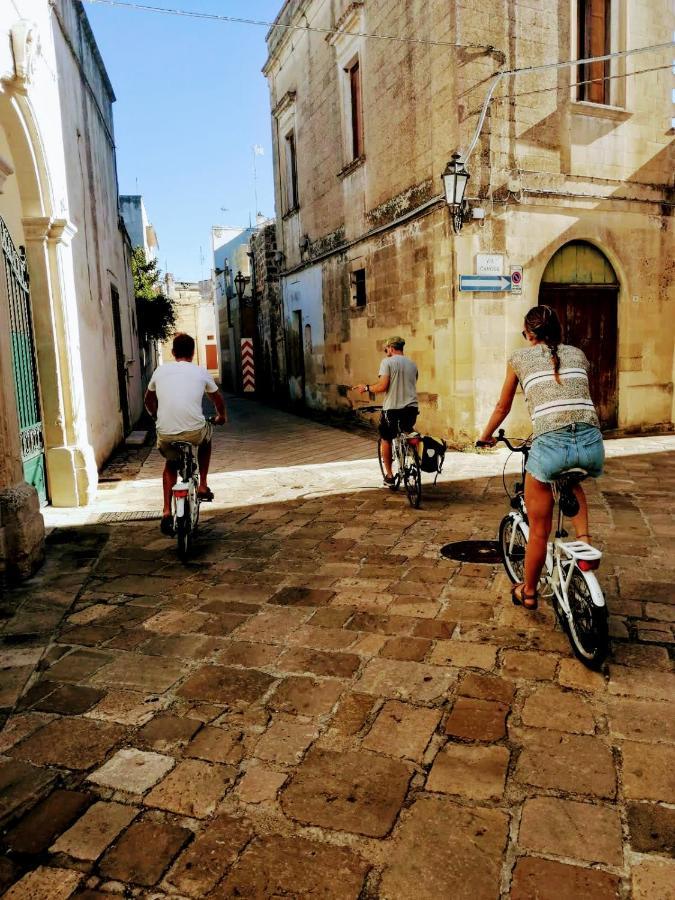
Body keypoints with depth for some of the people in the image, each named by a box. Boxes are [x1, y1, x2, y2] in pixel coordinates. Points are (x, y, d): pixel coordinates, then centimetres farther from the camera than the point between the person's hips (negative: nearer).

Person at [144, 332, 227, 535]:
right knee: (207, 435, 34)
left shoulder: (160, 370, 12)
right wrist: (221, 417, 44)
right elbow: (217, 400, 24)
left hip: (165, 433, 2)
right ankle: (203, 486, 30)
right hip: (194, 431, -1)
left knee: (171, 463, 30)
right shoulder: (200, 372, 9)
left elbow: (149, 401, 28)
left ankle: (167, 512, 17)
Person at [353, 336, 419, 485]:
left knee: (386, 439, 14)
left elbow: (382, 386, -15)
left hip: (392, 409, -4)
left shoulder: (387, 362, -6)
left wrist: (366, 388, 1)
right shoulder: (412, 364, 13)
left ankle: (389, 475, 14)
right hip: (411, 408, 5)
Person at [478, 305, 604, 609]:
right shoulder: (578, 354, 20)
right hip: (592, 443, 3)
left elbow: (502, 407, 23)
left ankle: (528, 592, 32)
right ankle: (583, 538, 19)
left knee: (539, 531, 14)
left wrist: (485, 437, 40)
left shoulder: (520, 358, 13)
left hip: (550, 444, -3)